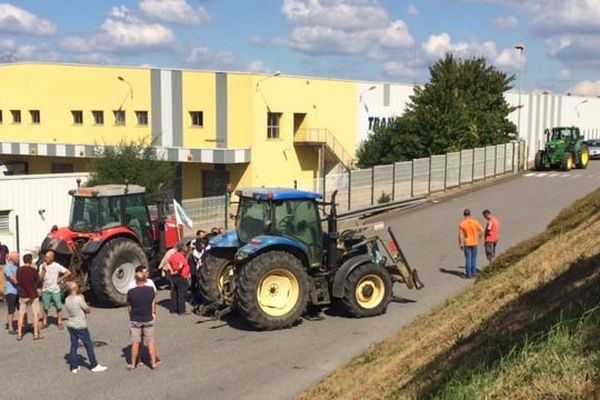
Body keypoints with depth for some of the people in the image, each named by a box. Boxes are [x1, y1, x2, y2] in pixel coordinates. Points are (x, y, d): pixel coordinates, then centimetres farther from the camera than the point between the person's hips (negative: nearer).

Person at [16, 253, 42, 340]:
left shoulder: (19, 270, -2)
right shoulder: (33, 270, -14)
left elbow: (18, 280, 10)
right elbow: (38, 280, 0)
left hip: (23, 295, 4)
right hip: (33, 295, -4)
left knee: (21, 314, 11)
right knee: (35, 314, 4)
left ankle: (19, 334, 11)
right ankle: (36, 334, 4)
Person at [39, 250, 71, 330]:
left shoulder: (57, 266, -7)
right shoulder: (43, 266, -1)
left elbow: (68, 272, -5)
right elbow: (40, 278, -6)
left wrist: (60, 279, -6)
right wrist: (43, 269, -17)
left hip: (55, 290, -2)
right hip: (45, 290, 2)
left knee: (58, 307, 1)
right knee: (45, 308, 9)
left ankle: (59, 323, 9)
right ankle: (44, 323, 20)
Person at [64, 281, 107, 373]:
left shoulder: (67, 300, 1)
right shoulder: (79, 299, -20)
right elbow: (88, 310, -10)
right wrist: (87, 307, 9)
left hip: (70, 325, 7)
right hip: (80, 326, -7)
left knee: (73, 345, 13)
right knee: (89, 345, 4)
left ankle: (74, 367, 17)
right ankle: (94, 365, 11)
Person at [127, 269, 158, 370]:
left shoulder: (131, 292, -16)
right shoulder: (151, 290, -13)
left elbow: (129, 306, -2)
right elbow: (153, 303, 1)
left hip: (135, 320, -1)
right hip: (148, 319, 1)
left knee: (135, 342, 10)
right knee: (150, 341, 11)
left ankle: (133, 364, 19)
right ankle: (153, 362, 16)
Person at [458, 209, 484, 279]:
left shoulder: (462, 224, -10)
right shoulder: (475, 222, -6)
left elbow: (461, 235, -11)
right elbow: (481, 231, -7)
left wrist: (460, 244, -4)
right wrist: (478, 238, 6)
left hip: (467, 243, -2)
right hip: (474, 243, 2)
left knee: (468, 258, 4)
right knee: (474, 258, 12)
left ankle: (468, 274, 6)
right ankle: (473, 273, 16)